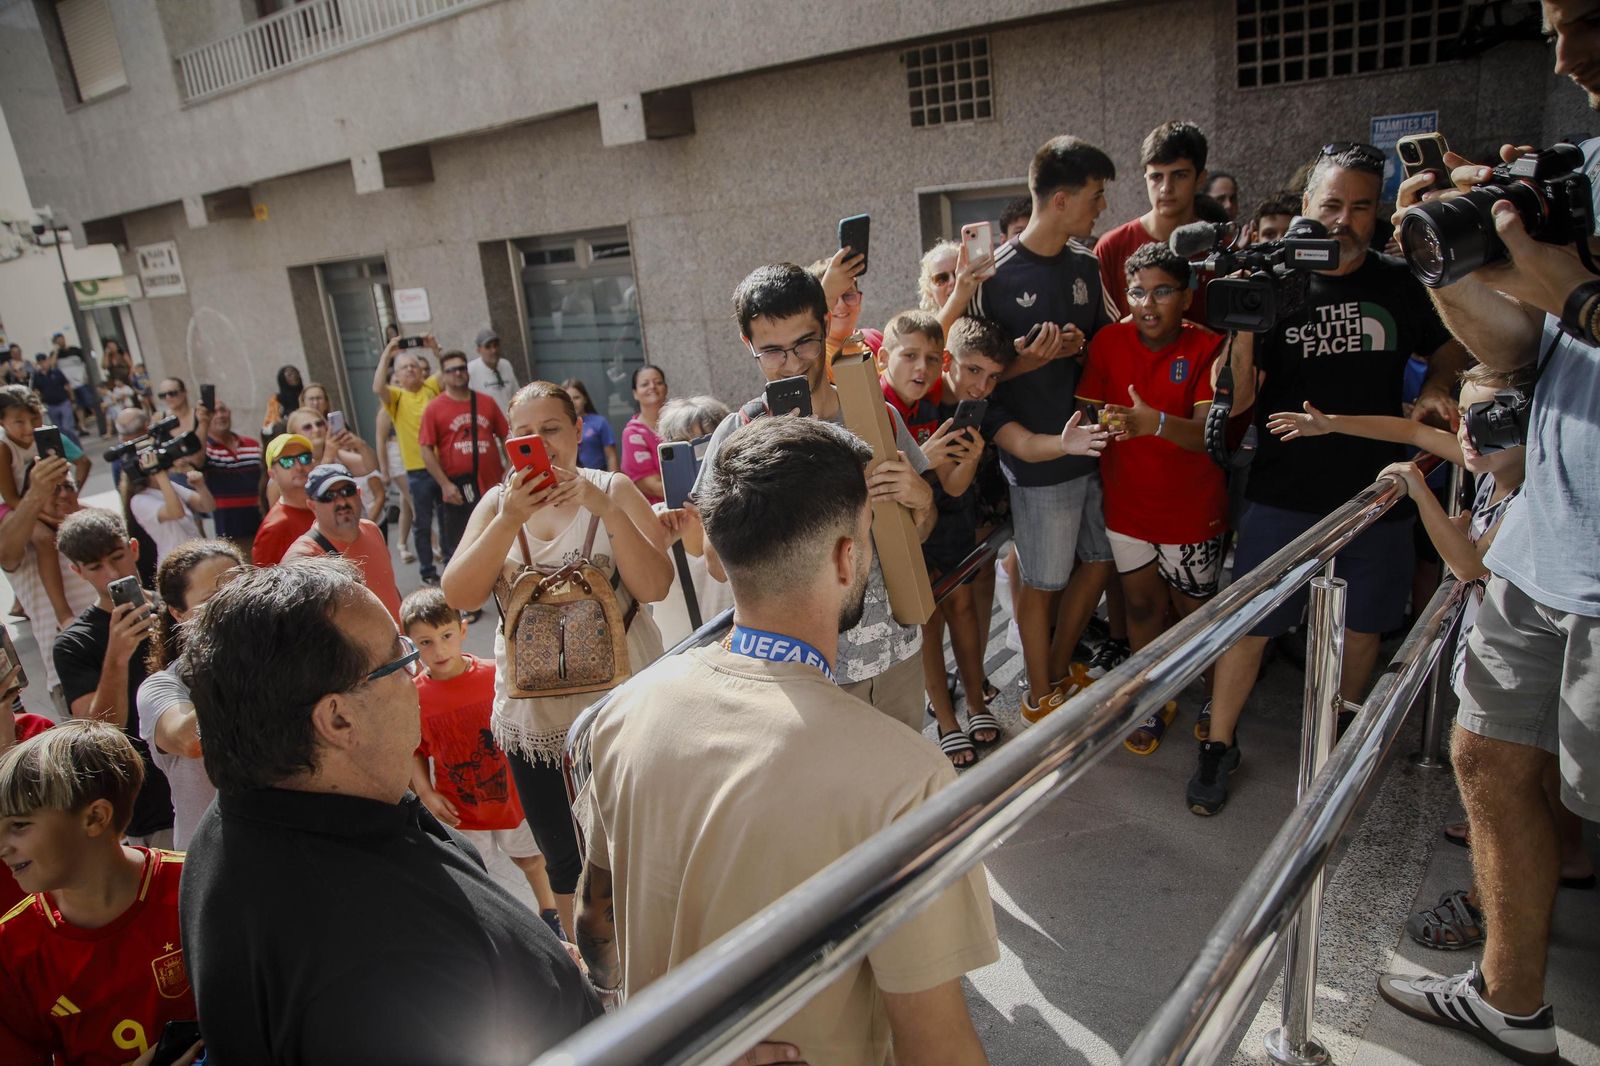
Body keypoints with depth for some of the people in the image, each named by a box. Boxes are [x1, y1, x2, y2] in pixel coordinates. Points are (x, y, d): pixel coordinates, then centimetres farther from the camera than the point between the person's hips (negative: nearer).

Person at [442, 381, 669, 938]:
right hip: (534, 710, 3)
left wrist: (607, 509, -26)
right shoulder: (497, 502, 2)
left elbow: (654, 586, -16)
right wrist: (508, 521, -22)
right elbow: (459, 596, -10)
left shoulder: (614, 490, -5)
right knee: (563, 858, 18)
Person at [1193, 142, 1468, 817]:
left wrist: (1435, 388, -4)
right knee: (1250, 623, 0)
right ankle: (1218, 746, 16)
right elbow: (1238, 392, -9)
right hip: (1284, 495, -3)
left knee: (1363, 626, 16)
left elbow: (1449, 348, 17)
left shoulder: (1399, 282, 2)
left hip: (1377, 493, 3)